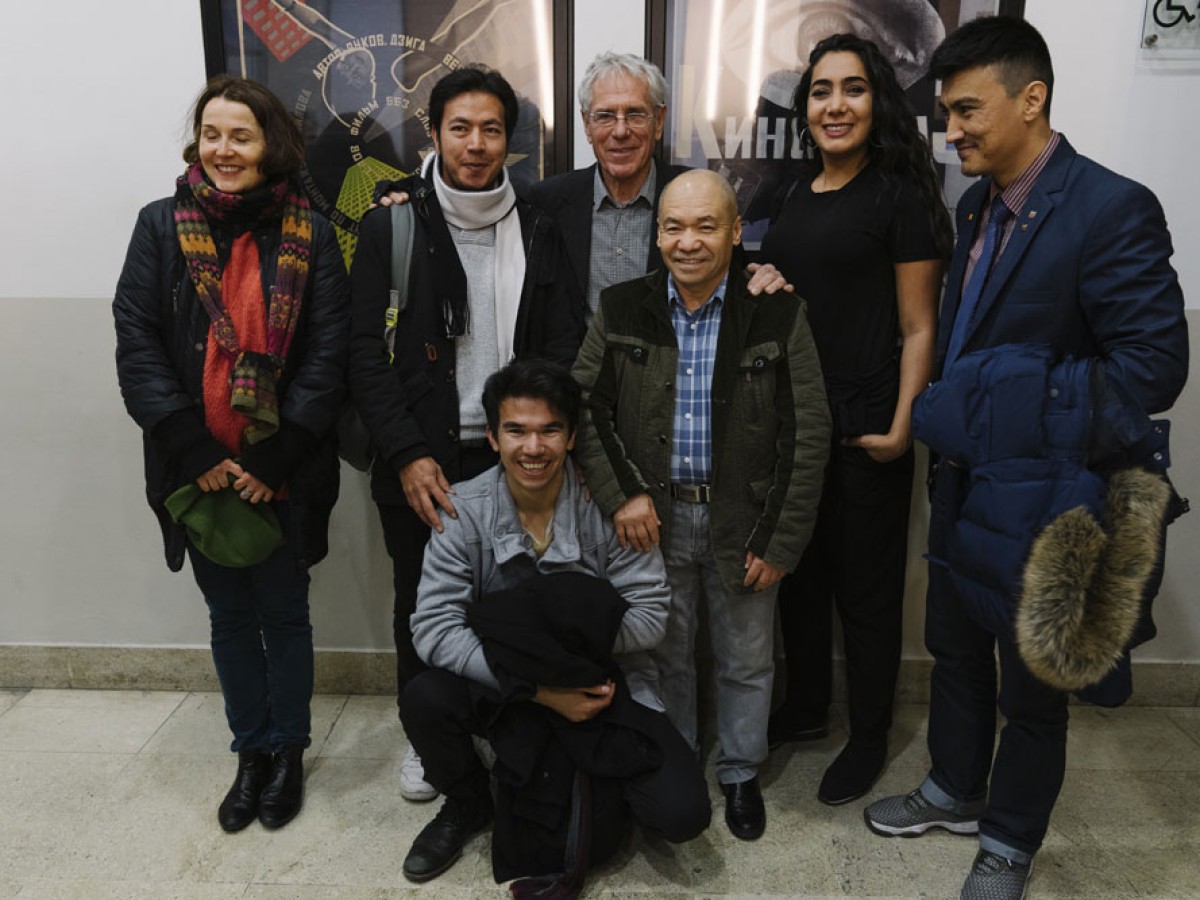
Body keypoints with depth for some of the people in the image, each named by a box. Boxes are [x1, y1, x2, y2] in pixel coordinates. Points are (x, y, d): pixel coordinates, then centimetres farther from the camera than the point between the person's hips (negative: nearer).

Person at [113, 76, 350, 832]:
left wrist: (275, 461, -15)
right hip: (197, 472, 2)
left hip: (284, 473, -2)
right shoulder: (162, 227, 1)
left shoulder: (309, 236, -3)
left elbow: (328, 357, -8)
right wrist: (197, 455, -14)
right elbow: (136, 346, -5)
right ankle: (251, 752, 34)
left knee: (284, 613, 11)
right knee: (230, 615, 15)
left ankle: (287, 751, 31)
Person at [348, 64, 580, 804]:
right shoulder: (392, 225, -2)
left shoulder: (537, 231, 4)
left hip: (515, 457, 1)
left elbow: (565, 346, 2)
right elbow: (368, 352, -6)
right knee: (421, 607, 14)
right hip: (420, 464, -1)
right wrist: (407, 455, -14)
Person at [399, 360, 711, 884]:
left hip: (603, 684, -1)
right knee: (424, 699, -28)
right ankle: (468, 803, 7)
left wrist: (565, 641, -21)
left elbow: (650, 616, -12)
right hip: (507, 690, 1)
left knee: (682, 814, -18)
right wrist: (541, 690, -24)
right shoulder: (465, 511, -11)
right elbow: (434, 628, -18)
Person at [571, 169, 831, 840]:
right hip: (654, 515, 2)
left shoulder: (778, 314, -8)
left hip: (745, 520, -1)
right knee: (665, 655, 17)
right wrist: (620, 495, -8)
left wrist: (779, 539, -9)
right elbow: (583, 404, 3)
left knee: (747, 661, 14)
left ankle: (742, 773, 38)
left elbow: (808, 433, -7)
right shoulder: (622, 312, -2)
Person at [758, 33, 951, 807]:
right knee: (797, 572, 17)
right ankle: (806, 708, 38)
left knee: (865, 588, 7)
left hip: (863, 428, -6)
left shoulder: (901, 195, -7)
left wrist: (901, 427, -16)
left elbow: (918, 329, -10)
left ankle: (869, 740, 27)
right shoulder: (797, 194, 10)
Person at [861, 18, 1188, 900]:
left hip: (1039, 497, -7)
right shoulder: (979, 205, 7)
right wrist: (952, 415, 0)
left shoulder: (1112, 210, -17)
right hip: (965, 481, 7)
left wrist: (1015, 405, -19)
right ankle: (955, 790, 44)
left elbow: (1157, 364, -20)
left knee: (1031, 684, 12)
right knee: (956, 651, 22)